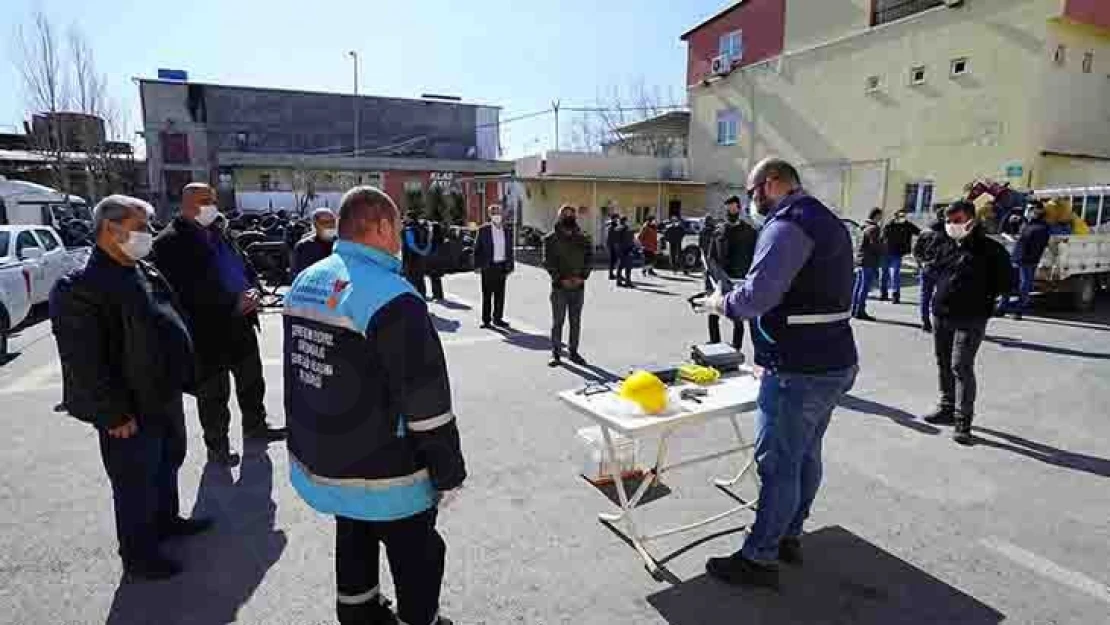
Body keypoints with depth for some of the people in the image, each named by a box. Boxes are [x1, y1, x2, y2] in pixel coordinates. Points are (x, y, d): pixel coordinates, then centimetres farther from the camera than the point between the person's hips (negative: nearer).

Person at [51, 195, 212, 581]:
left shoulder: (145, 273, 8)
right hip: (131, 411, -9)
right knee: (136, 483, 6)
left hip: (165, 396, 9)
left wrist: (179, 378, 16)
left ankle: (166, 520, 45)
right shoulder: (80, 288, -20)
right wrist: (113, 414, -20)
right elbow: (83, 363, -23)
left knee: (168, 463, 24)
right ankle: (138, 557, 24)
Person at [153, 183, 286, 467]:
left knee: (252, 380, 19)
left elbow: (246, 267, 14)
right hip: (208, 331, -7)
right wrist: (234, 303, -23)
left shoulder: (218, 233, 11)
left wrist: (254, 291, -7)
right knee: (214, 393, 8)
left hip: (241, 323, 7)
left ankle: (255, 426, 38)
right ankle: (217, 445, 24)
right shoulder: (170, 242, -12)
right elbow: (187, 292, -21)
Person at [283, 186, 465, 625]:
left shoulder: (304, 283, 2)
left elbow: (298, 373, 13)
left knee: (353, 548, 28)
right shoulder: (393, 297, -25)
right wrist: (448, 472, -12)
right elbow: (427, 404, -24)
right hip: (384, 477, -8)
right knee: (417, 562, 14)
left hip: (318, 463, 8)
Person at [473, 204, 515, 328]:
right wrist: (478, 265, -5)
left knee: (500, 294, 7)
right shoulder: (483, 230, -1)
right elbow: (477, 249, 1)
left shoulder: (507, 230, 9)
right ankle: (486, 320, 8)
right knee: (487, 294, 1)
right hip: (488, 266, -3)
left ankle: (497, 318, 18)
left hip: (502, 266, 3)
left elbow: (509, 250, 12)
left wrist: (510, 266, 7)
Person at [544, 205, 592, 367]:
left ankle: (573, 352, 22)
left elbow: (589, 259, 7)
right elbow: (548, 262, -6)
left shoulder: (583, 238, 9)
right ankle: (556, 354, 8)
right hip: (559, 287, -3)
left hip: (578, 286, 3)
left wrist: (582, 276, -8)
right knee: (557, 321, 0)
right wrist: (561, 278, -15)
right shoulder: (551, 238, -1)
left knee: (576, 321, 11)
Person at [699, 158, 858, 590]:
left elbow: (756, 295, -27)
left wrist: (720, 303, -7)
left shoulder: (787, 225, -17)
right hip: (833, 362, 10)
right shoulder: (827, 221, 16)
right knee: (805, 455, 19)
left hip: (800, 371, -10)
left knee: (778, 463, 0)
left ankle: (759, 559, 13)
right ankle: (789, 537, 34)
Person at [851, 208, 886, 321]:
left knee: (858, 286, 13)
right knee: (865, 287, -7)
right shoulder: (874, 228, -12)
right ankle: (860, 311, -6)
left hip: (860, 260, 10)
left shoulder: (866, 227, 18)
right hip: (869, 262, -10)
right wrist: (884, 250, -2)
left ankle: (854, 309, 19)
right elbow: (875, 245, -19)